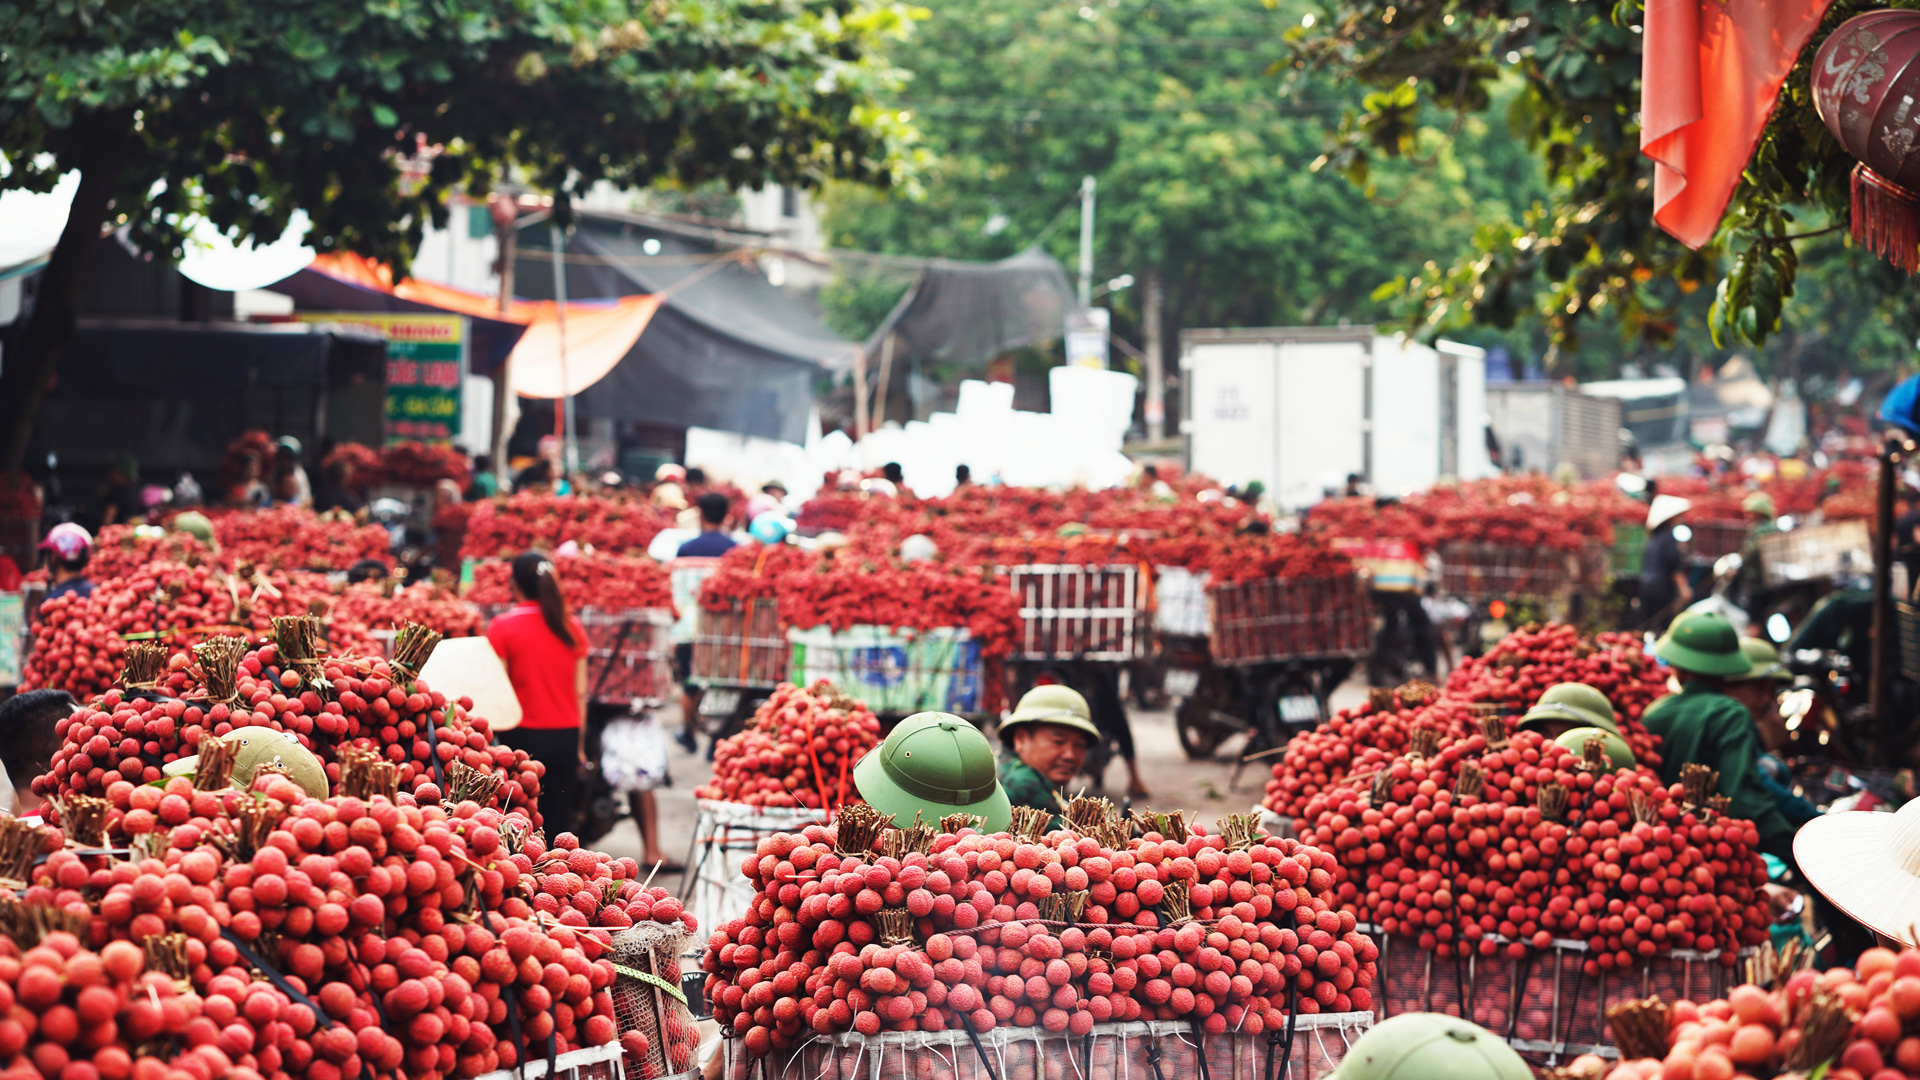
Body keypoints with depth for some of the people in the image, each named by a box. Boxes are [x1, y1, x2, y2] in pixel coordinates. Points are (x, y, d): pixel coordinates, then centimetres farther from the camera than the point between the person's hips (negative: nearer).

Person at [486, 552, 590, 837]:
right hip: (565, 735, 3)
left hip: (523, 735, -3)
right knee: (560, 822, 5)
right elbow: (580, 693, 9)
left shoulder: (503, 628, -5)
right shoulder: (572, 627, 6)